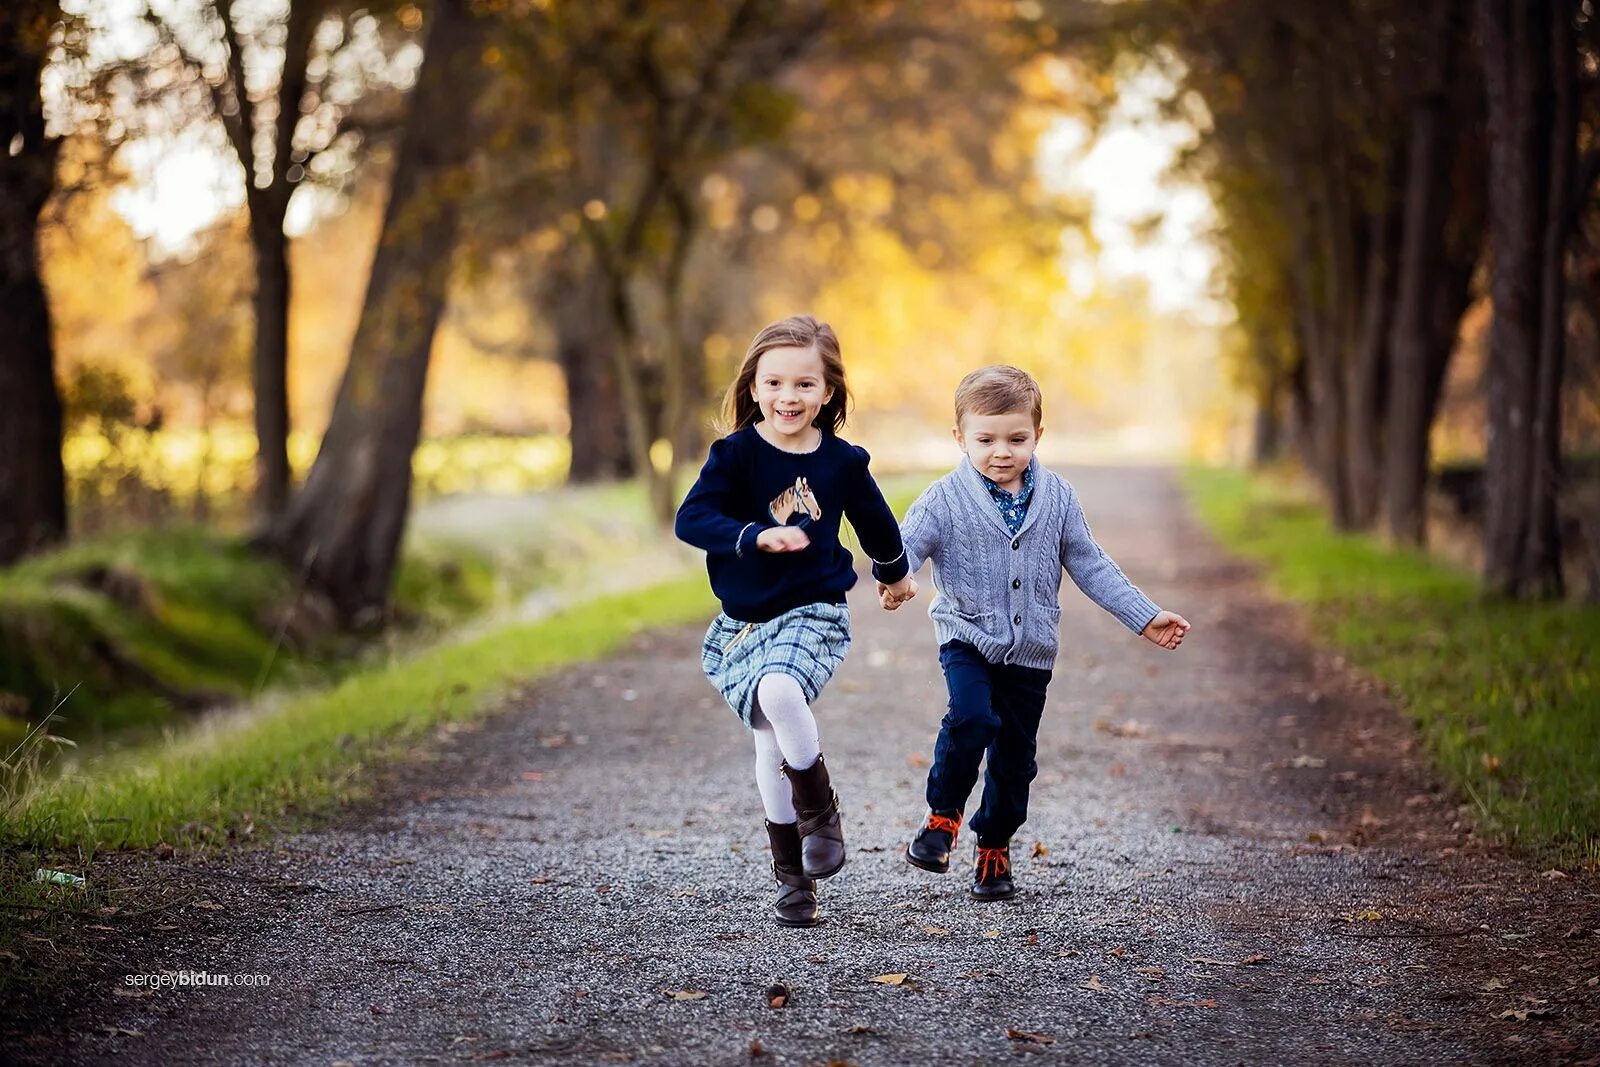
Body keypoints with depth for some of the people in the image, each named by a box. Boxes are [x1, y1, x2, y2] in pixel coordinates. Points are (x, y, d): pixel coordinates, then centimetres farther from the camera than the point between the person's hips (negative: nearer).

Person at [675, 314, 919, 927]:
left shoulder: (842, 461, -1)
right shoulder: (737, 453, -7)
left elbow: (874, 520, 18)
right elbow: (691, 519, -18)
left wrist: (894, 573, 33)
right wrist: (757, 535, -32)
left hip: (814, 614, -1)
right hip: (745, 623, 1)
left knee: (780, 693, -30)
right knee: (772, 743, 1)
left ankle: (821, 812, -7)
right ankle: (791, 878, 15)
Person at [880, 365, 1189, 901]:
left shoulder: (1056, 496, 0)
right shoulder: (945, 499, -9)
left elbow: (1089, 565, 7)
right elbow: (905, 545, -17)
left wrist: (1146, 617, 4)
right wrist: (891, 579, -42)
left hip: (1031, 650, 3)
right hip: (968, 639, -3)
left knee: (1015, 755, 9)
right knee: (971, 717, -28)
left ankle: (994, 847, 30)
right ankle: (943, 815, -6)